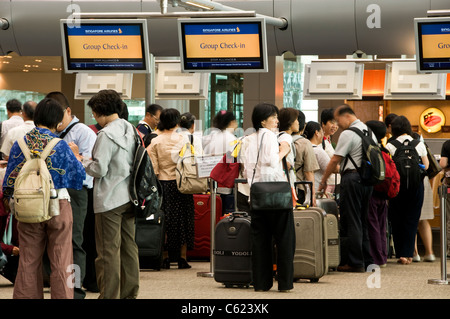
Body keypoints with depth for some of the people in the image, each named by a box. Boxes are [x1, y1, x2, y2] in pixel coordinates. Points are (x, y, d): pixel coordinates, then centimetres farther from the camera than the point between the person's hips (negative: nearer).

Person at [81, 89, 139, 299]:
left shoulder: (107, 134, -17)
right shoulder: (131, 130, 9)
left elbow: (99, 169, -19)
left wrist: (82, 161, 0)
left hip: (109, 199, -8)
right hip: (128, 197, 8)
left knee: (108, 250, -3)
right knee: (129, 247, 12)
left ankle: (109, 295, -1)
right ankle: (129, 293, 18)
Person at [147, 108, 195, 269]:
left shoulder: (155, 141, -1)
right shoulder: (183, 139, -4)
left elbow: (153, 168, -3)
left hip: (163, 183, 1)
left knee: (164, 220, 6)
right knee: (183, 219, 5)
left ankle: (165, 258, 4)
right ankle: (182, 258, 5)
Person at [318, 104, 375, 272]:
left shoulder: (348, 134, -11)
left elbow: (335, 159, -10)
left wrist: (323, 181, -1)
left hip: (352, 178, -9)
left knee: (351, 222, -5)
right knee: (362, 221, 14)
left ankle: (355, 263, -6)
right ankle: (366, 261, 16)